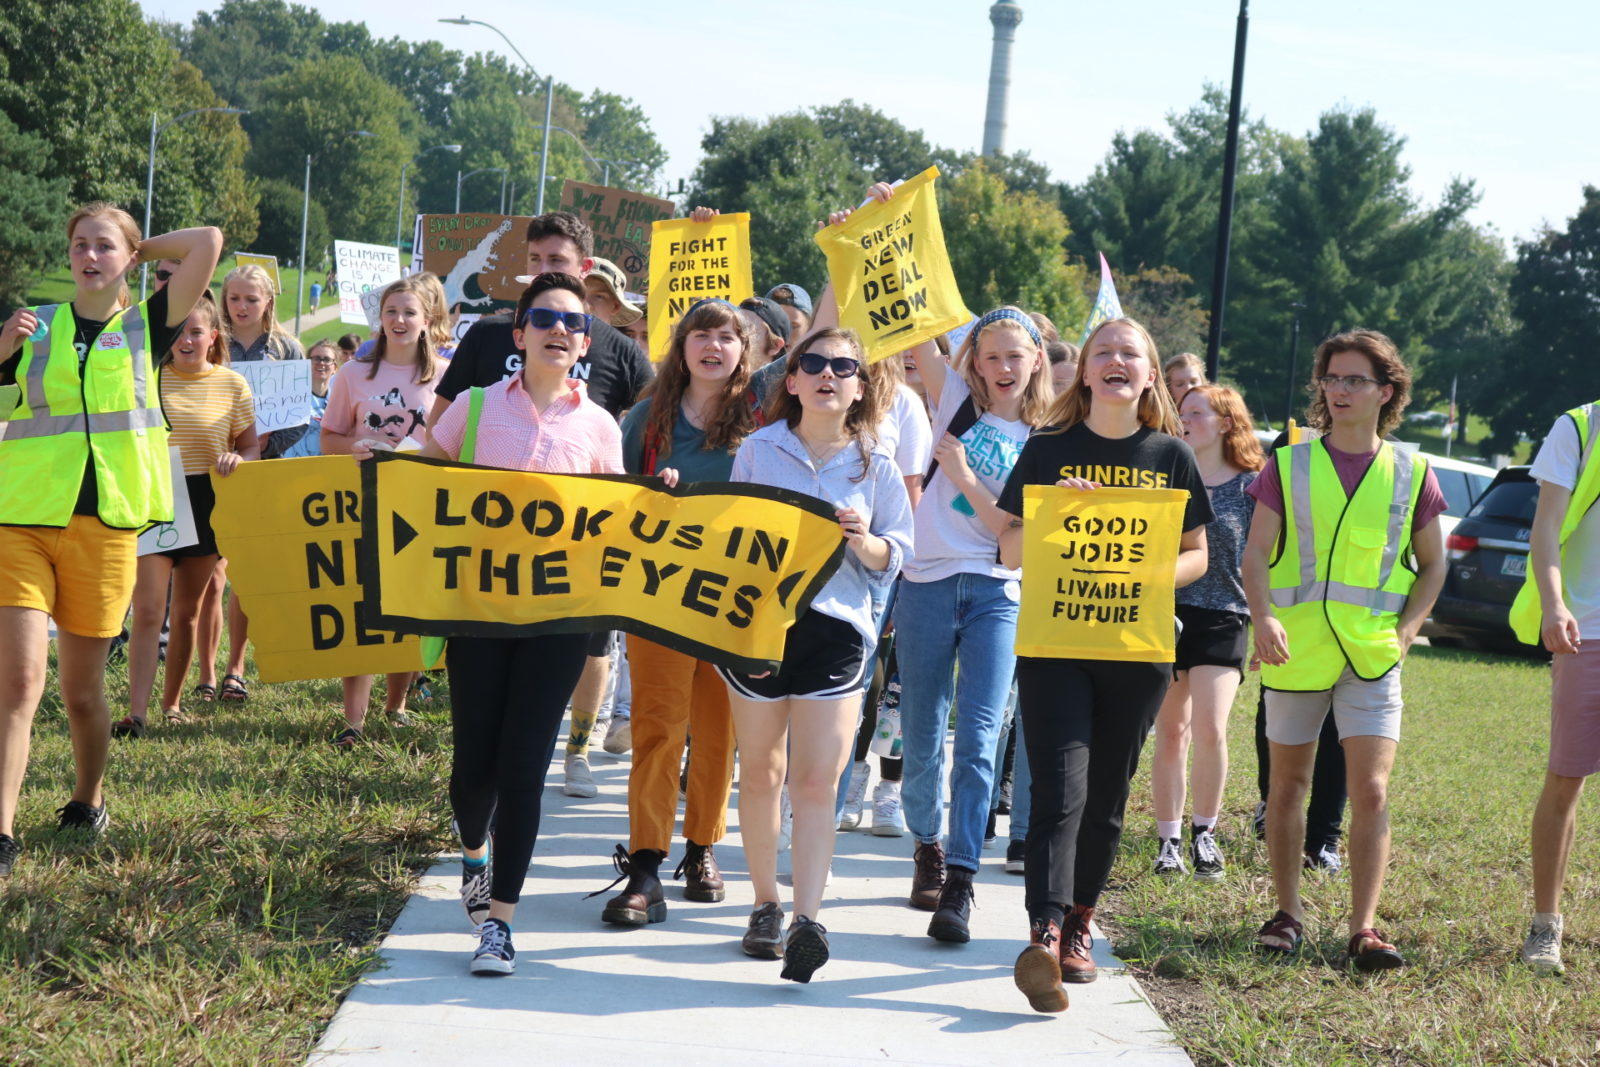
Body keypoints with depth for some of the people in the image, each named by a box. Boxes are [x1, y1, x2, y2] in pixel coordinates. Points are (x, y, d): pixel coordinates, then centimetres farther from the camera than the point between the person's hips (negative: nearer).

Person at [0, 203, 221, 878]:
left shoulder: (147, 326, 8)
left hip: (103, 526, 0)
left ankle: (88, 800, 33)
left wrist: (139, 251, 12)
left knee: (81, 688, 9)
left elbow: (209, 241, 2)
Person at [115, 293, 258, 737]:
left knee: (186, 612, 12)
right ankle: (137, 712, -12)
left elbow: (251, 446, 7)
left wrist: (238, 460, -15)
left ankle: (172, 701, 27)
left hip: (205, 504, 1)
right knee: (147, 610, -11)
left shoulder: (233, 385, 2)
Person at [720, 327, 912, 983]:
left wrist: (863, 541, -12)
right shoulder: (757, 450, 7)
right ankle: (765, 908, 23)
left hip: (836, 627, -1)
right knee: (760, 773, 9)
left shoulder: (875, 467, 6)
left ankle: (806, 922, -13)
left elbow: (895, 558, 7)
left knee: (817, 781, -10)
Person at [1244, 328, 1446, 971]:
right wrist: (1264, 619, -18)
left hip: (1372, 657, -1)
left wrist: (1406, 630, -1)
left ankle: (1363, 928, -6)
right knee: (1288, 785, 10)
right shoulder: (1290, 465, 3)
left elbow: (1432, 565, 13)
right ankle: (1288, 912, 23)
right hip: (1295, 653, 1)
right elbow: (1255, 553, -1)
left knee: (1371, 791, -10)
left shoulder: (1411, 473, 5)